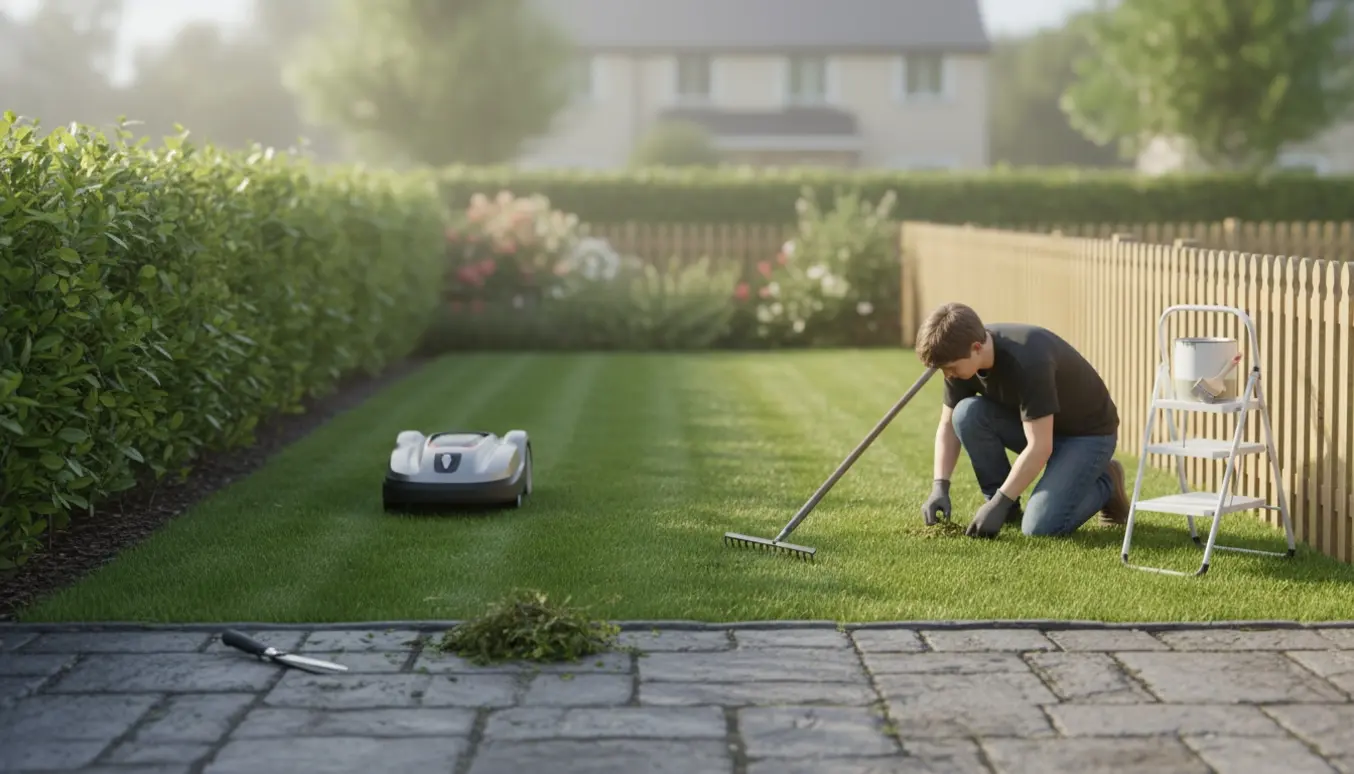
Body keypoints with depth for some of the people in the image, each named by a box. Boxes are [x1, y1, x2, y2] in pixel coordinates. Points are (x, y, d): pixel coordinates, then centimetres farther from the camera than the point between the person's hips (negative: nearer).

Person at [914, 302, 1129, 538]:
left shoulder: (1028, 361, -36)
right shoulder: (964, 358, -14)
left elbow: (1040, 447, -34)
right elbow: (949, 425, -3)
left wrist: (998, 503, -31)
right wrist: (940, 487, -16)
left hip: (1088, 432, -7)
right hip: (1033, 424, 7)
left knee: (1039, 528, -23)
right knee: (967, 413, -21)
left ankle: (1105, 484, 6)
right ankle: (1009, 511, -4)